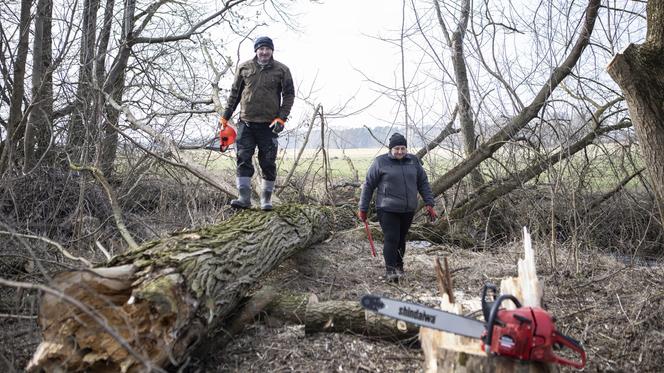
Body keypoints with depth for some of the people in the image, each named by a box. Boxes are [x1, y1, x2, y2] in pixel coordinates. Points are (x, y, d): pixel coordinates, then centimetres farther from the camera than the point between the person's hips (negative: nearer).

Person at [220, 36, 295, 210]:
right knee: (243, 159, -5)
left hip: (269, 124, -1)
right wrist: (225, 117, 12)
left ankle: (266, 198, 14)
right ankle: (244, 197, -1)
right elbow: (235, 93, 15)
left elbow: (289, 94, 3)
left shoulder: (281, 70, 3)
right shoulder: (244, 68, 8)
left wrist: (281, 118, -8)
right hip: (246, 122, 2)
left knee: (268, 162, 3)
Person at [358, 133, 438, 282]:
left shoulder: (413, 161, 8)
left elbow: (423, 183, 13)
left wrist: (429, 204, 5)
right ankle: (390, 270, -2)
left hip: (408, 210, 4)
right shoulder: (380, 162, -4)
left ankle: (399, 265, 29)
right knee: (391, 239, -10)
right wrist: (363, 209, 0)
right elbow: (368, 185, 0)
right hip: (387, 210, -4)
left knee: (401, 239, 12)